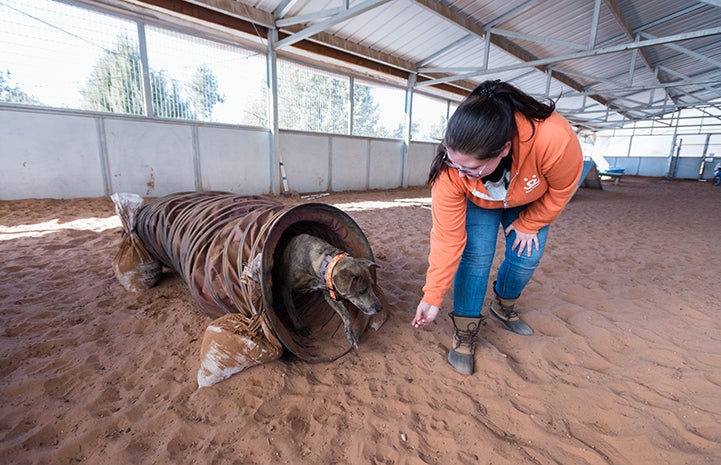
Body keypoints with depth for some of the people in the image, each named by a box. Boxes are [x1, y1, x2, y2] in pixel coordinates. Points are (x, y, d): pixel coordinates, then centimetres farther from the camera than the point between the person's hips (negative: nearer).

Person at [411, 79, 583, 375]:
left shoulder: (554, 139, -43)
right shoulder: (450, 172, -39)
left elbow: (561, 190, -20)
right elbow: (447, 239, -31)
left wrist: (528, 225, -10)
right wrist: (432, 297, -28)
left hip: (531, 201, 2)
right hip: (478, 203, -1)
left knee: (526, 257, -2)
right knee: (475, 256, -16)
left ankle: (503, 308, 29)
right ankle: (465, 333, 1)